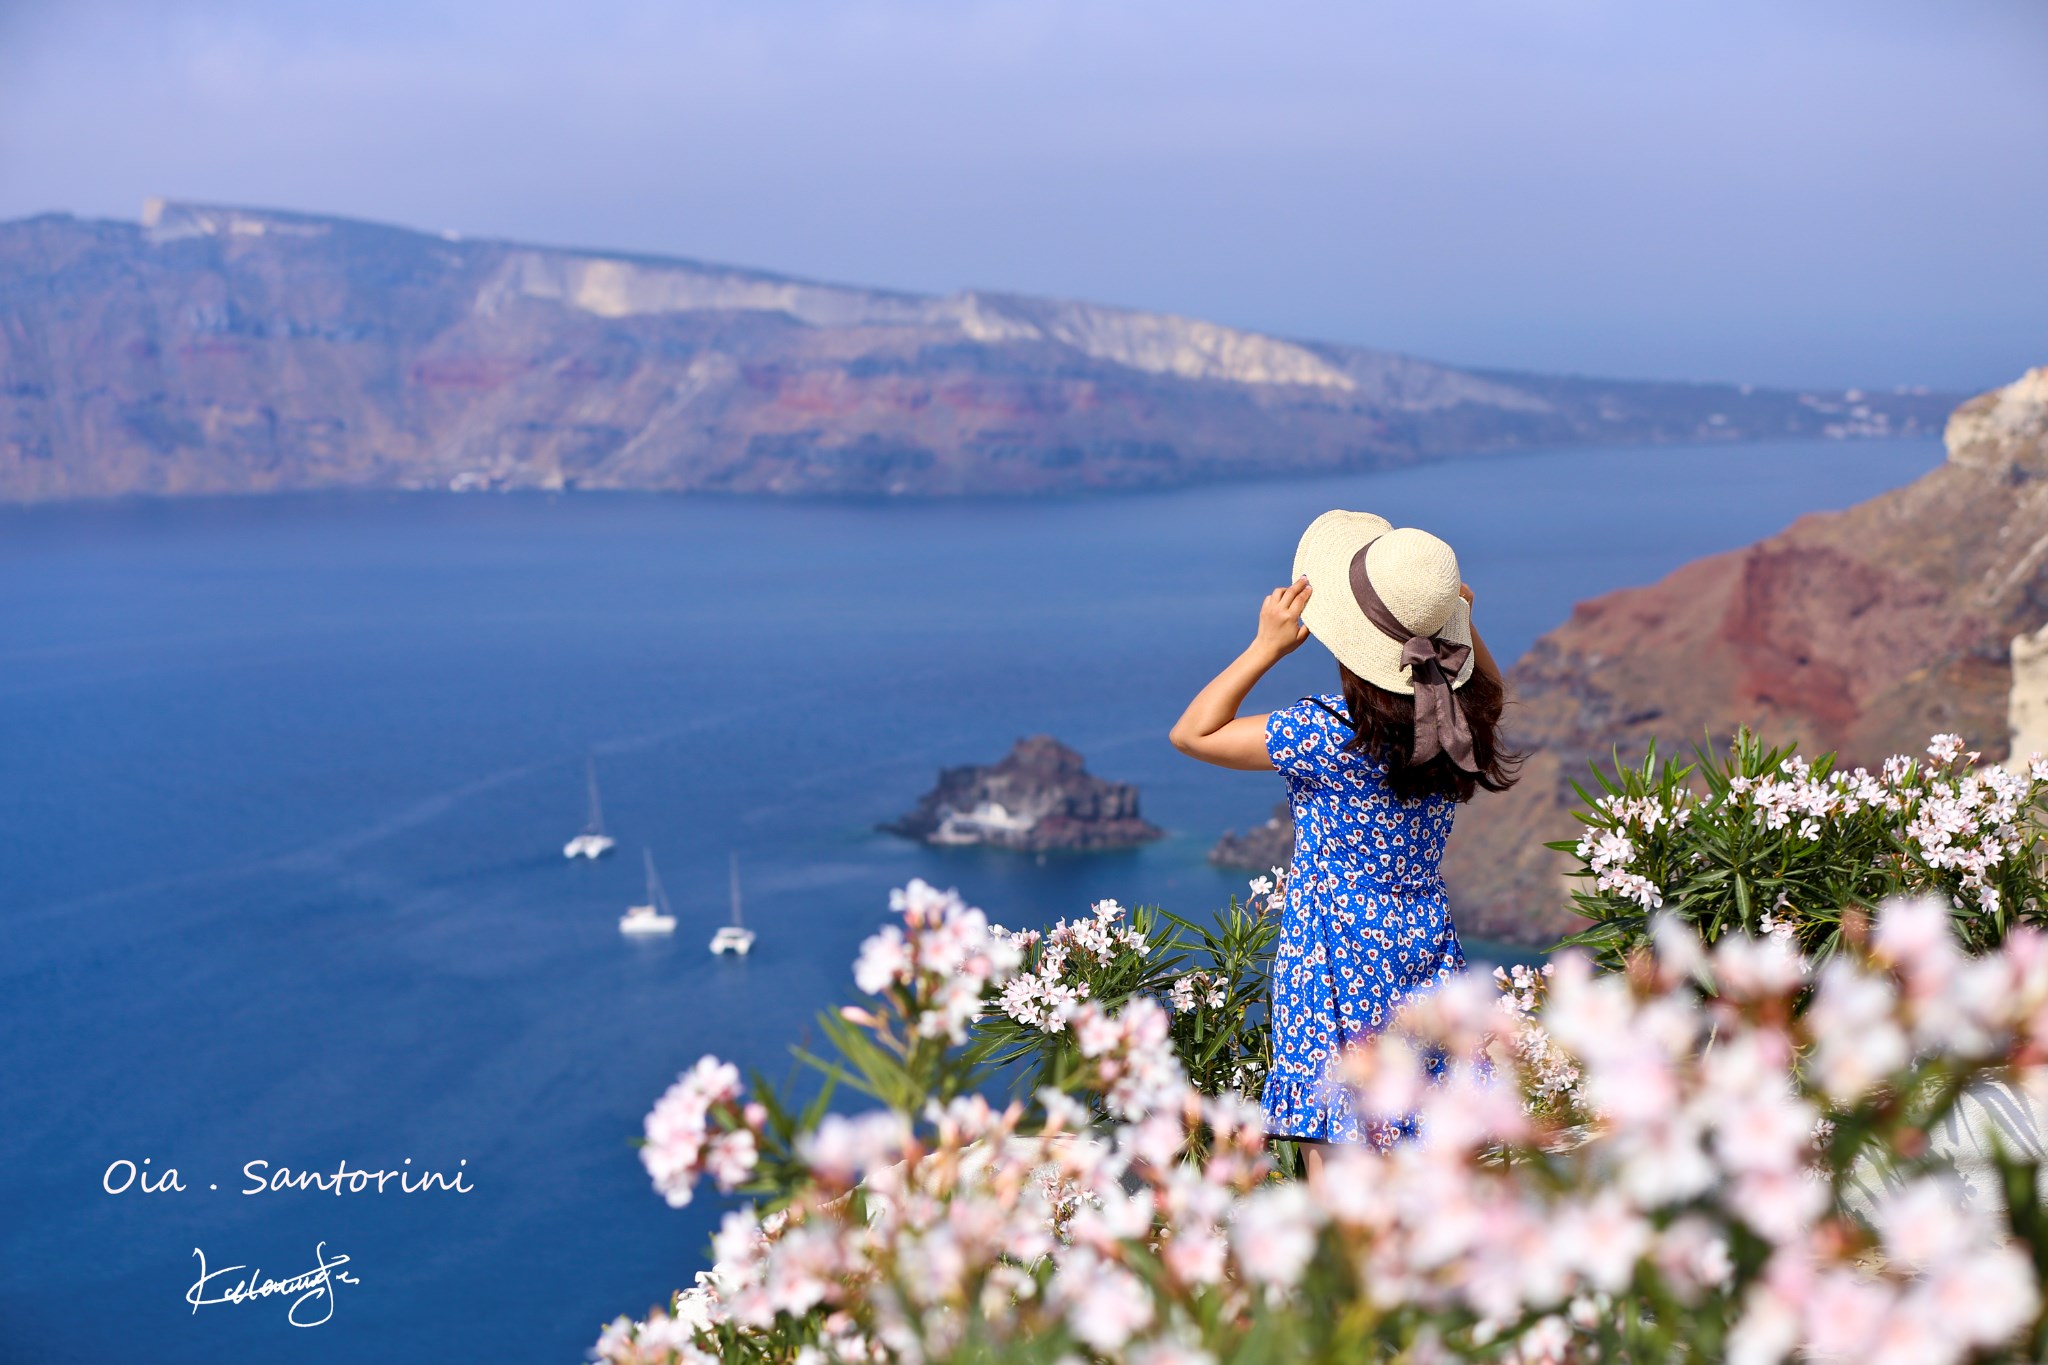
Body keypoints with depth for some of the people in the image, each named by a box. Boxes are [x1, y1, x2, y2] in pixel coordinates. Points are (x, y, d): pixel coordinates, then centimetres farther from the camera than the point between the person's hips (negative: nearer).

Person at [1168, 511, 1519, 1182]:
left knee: (1332, 1153, -1)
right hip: (1428, 952, 6)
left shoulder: (1328, 735, -20)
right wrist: (1462, 623, 10)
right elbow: (1491, 694, 25)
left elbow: (1194, 733, -10)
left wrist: (1268, 646, -12)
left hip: (1334, 963, -6)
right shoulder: (1460, 724, -3)